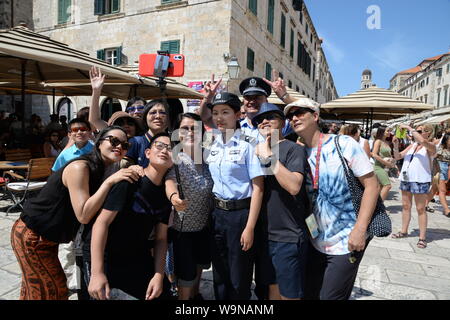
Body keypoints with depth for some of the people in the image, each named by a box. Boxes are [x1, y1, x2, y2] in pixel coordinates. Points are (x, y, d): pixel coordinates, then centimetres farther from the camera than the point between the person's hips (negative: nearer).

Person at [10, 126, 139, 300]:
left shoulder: (99, 170, 0)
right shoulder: (79, 167, -26)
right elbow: (83, 215, -32)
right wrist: (109, 181, -34)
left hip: (47, 237, 8)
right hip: (31, 237, -8)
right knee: (51, 291, 5)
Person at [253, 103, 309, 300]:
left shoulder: (294, 149, -9)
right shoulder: (259, 150, 11)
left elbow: (294, 186, -25)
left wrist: (269, 156, -22)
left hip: (288, 237, -6)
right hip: (264, 234, 6)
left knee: (289, 294, 8)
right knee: (270, 289, 20)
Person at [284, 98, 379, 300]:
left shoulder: (343, 145, -11)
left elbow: (371, 185, -11)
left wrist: (360, 229, -17)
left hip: (346, 242, -5)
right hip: (315, 242, 5)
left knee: (330, 296, 2)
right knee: (308, 294, 15)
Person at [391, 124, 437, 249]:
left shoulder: (431, 147, -6)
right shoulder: (412, 146, 11)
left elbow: (422, 141, -30)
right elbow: (398, 157, 12)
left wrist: (409, 127, -23)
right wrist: (395, 145, -5)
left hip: (420, 181, -6)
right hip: (405, 179, 6)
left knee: (420, 209, -1)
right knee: (406, 206, 13)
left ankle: (422, 237, 6)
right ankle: (404, 231, 24)